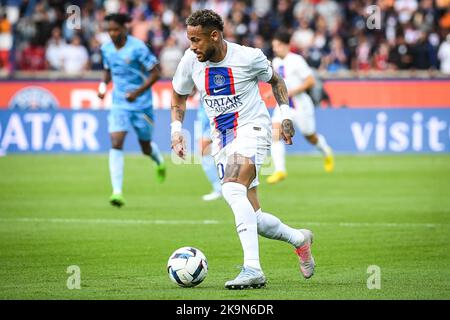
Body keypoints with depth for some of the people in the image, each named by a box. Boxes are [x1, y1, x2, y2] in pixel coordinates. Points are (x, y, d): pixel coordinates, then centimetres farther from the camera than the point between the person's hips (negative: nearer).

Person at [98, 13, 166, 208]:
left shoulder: (137, 48, -15)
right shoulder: (106, 49, 1)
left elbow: (155, 73, -12)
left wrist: (137, 92, -21)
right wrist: (103, 84, -1)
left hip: (141, 104, -3)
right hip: (119, 104, 3)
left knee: (146, 148, 11)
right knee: (116, 144, -15)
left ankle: (160, 162, 49)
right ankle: (117, 192, -18)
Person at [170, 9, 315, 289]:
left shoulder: (248, 57, -12)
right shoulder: (191, 61, -2)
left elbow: (275, 80, 8)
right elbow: (179, 95, 16)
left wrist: (285, 114, -1)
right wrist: (176, 129, 3)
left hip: (252, 127, -6)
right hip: (221, 137, 6)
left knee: (232, 190, -32)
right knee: (252, 218, 3)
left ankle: (253, 269, -38)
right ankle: (299, 239, 32)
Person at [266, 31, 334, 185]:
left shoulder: (296, 61, -16)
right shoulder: (276, 62, 6)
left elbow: (310, 81, -18)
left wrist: (292, 92, -24)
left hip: (300, 105, -6)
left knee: (310, 137, 10)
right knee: (275, 134, -16)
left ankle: (327, 153, 44)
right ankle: (280, 170, -19)